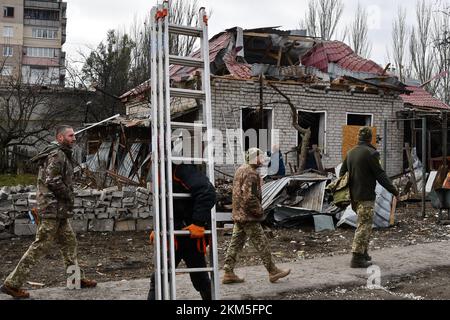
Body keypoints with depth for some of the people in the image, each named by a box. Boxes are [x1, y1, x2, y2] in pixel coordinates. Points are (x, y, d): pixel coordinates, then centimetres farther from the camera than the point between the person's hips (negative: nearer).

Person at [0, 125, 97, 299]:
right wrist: (69, 196, -11)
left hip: (58, 209, 10)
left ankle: (76, 278, 25)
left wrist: (67, 197, 12)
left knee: (69, 242, 15)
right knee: (41, 246, -6)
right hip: (52, 208, -10)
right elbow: (53, 181, -23)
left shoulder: (62, 154, 17)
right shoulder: (57, 155, -14)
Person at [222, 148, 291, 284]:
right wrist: (259, 210, -13)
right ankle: (273, 272, 11)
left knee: (236, 243, 11)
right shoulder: (251, 173, -18)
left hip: (238, 214, 10)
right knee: (262, 244, 1)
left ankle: (229, 273, 14)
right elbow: (249, 197, -26)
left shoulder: (240, 170, 13)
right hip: (248, 216, -10)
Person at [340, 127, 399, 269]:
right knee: (364, 225, -5)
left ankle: (363, 253, 24)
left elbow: (342, 172, 18)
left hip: (354, 195, 8)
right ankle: (357, 258, -5)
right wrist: (394, 190, -9)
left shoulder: (351, 152, 12)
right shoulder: (371, 153, -13)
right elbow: (380, 175, -15)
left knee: (365, 224, 19)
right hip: (365, 196, -8)